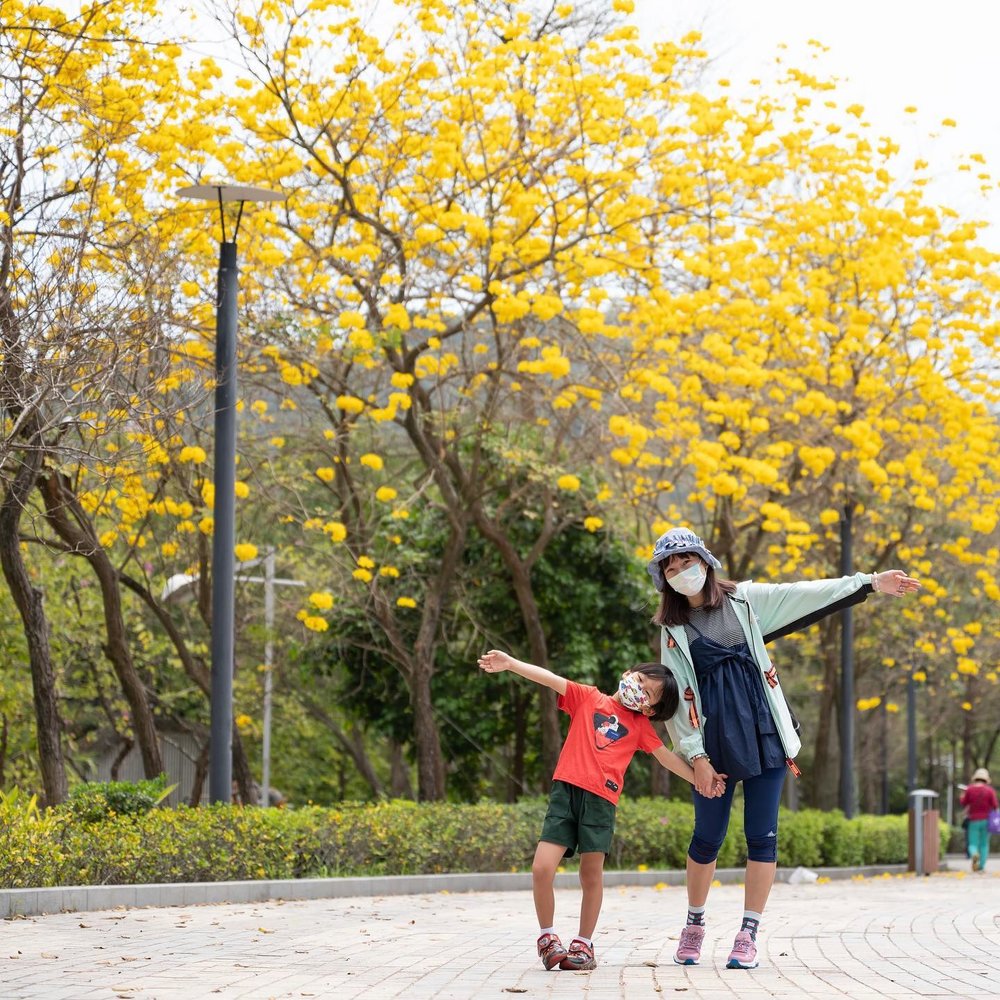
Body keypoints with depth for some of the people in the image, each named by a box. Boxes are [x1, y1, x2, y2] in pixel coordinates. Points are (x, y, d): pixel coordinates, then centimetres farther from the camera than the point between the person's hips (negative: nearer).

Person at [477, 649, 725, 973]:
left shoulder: (641, 725, 20)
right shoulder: (587, 697, 15)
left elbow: (667, 757, 25)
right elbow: (550, 679, 5)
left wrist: (701, 779, 21)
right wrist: (510, 663, -5)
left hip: (601, 799, 1)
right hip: (565, 790, -1)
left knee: (592, 874, 1)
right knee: (542, 868, -10)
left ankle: (583, 944, 16)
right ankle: (547, 937, 9)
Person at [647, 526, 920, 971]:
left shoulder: (744, 599, 8)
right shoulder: (673, 629, 7)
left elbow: (806, 595, 4)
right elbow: (676, 699, 2)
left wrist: (870, 582, -3)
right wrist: (696, 756, -6)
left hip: (764, 733, 0)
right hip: (714, 740, 0)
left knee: (762, 836, -3)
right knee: (707, 837, 3)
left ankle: (748, 935, 2)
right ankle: (694, 924, 23)